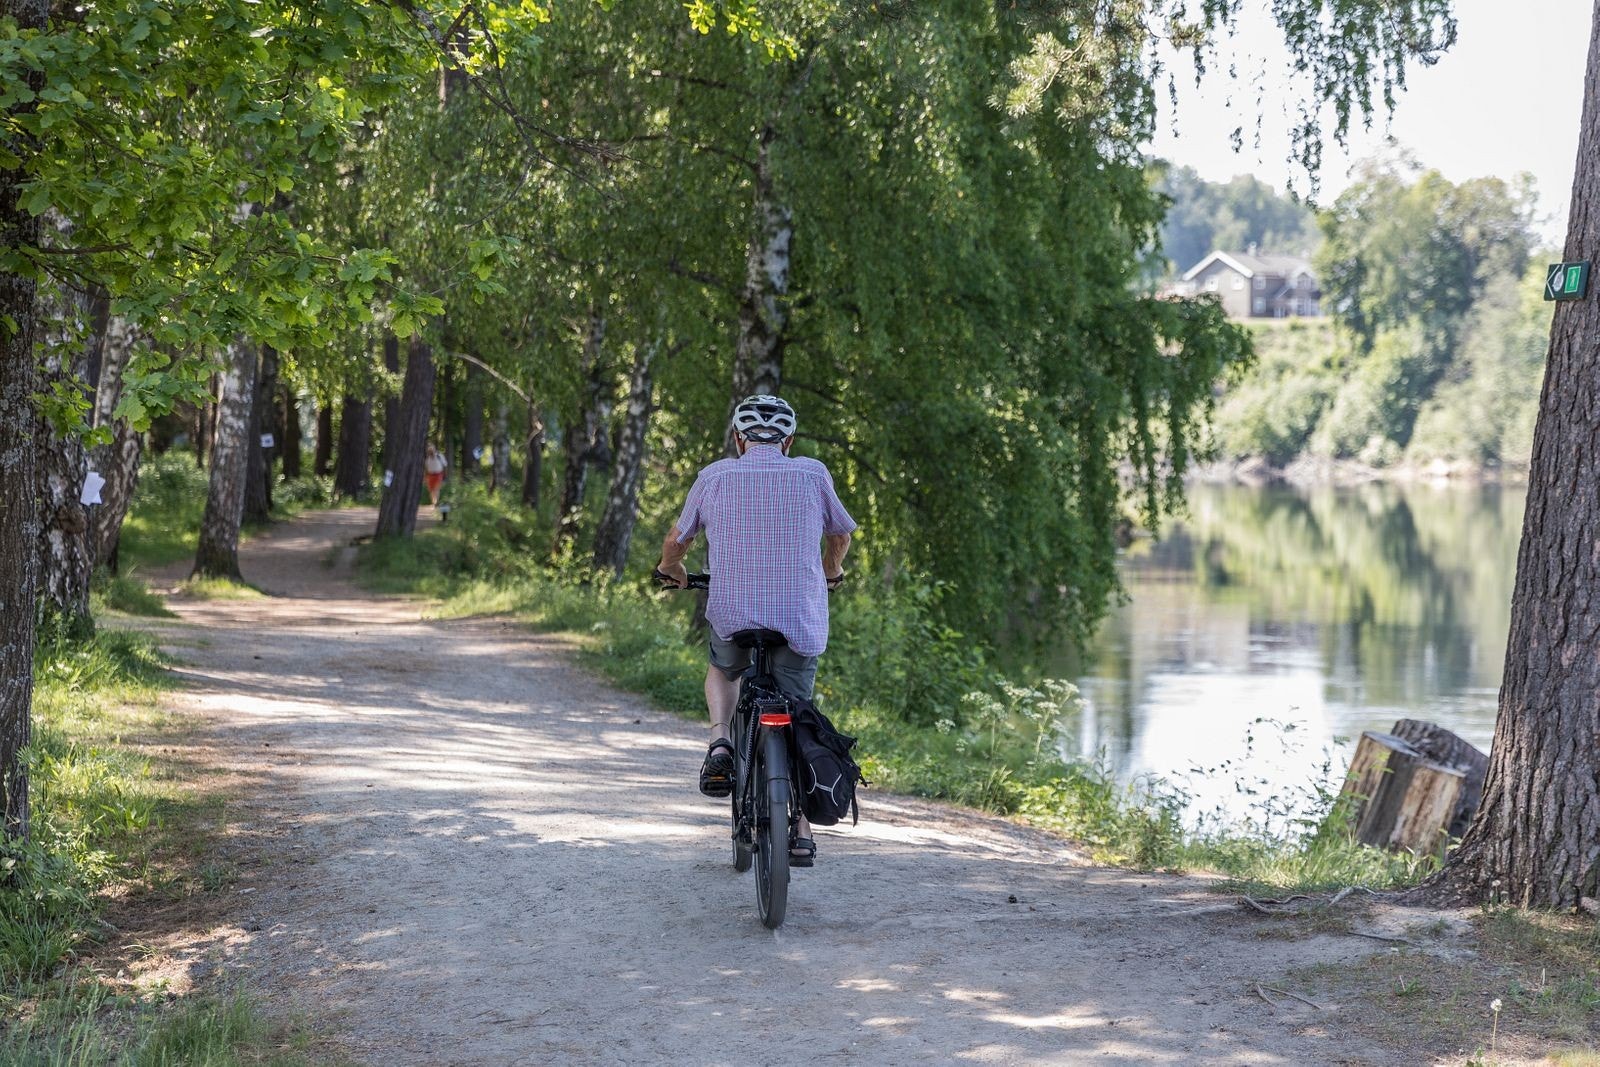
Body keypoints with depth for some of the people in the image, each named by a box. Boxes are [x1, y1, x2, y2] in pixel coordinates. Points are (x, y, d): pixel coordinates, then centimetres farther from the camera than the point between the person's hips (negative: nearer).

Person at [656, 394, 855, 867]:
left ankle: (720, 743, 5)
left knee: (722, 670, 32)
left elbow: (675, 542, 16)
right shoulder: (813, 474, 4)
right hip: (802, 624, 0)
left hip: (733, 616, 0)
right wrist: (830, 572, 43)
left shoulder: (715, 476, 3)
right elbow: (840, 535, 22)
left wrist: (673, 571, 39)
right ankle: (801, 833, 8)